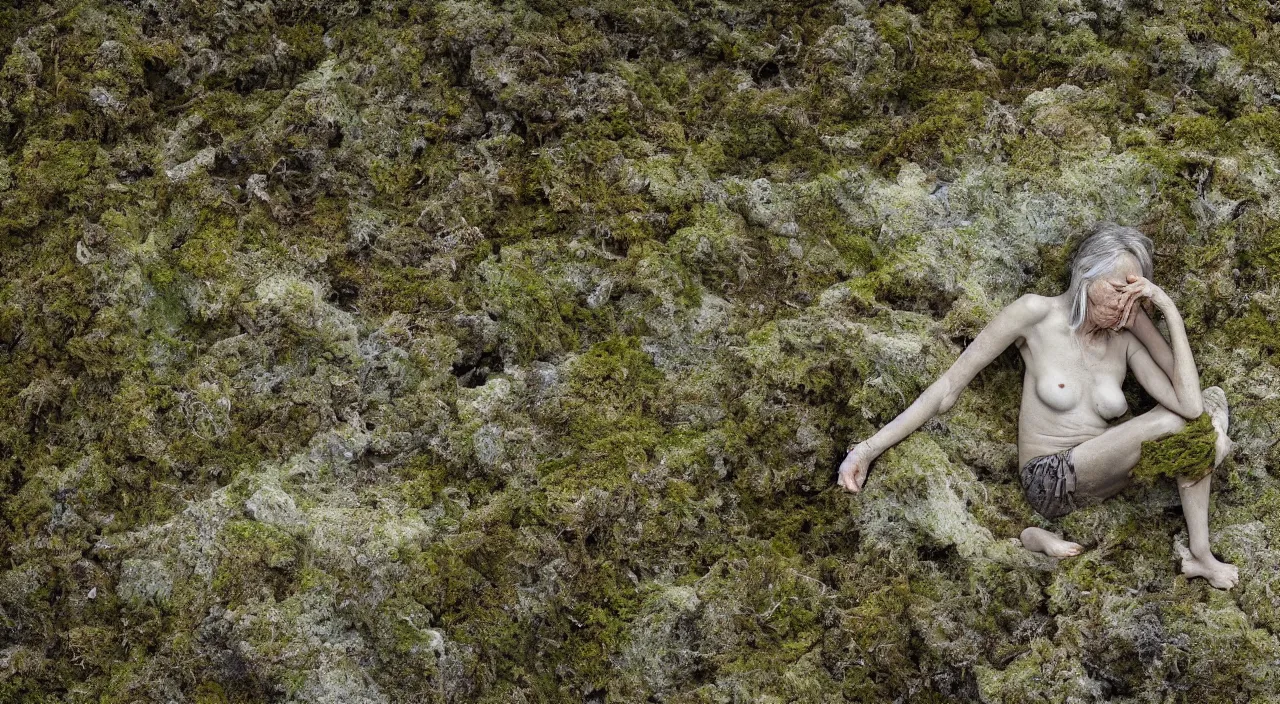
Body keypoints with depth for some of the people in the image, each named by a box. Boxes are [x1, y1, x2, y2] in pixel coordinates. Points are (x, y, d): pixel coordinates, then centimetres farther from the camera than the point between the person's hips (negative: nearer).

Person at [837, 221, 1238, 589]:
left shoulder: (1126, 339, -1)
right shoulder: (1037, 314, -11)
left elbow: (1188, 403, -16)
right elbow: (951, 384, -8)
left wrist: (1170, 311, -16)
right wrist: (869, 449, -12)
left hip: (1106, 474, 5)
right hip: (1051, 481, -5)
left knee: (1210, 401, -14)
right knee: (1173, 421, -25)